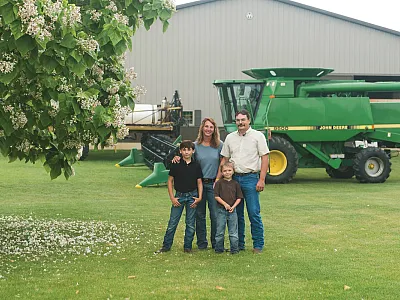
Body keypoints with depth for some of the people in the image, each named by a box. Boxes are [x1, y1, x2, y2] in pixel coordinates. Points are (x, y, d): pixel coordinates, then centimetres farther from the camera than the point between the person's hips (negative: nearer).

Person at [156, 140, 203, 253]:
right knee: (172, 222, 0)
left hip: (192, 196, 1)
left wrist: (199, 197, -3)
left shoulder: (196, 166, 2)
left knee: (190, 223, 5)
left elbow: (199, 182, 7)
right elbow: (170, 181, 3)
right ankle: (166, 246, 8)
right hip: (179, 196, -1)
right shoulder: (176, 165, -2)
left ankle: (187, 247, 14)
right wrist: (172, 197, -3)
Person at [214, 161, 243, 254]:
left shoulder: (235, 184, 4)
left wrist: (233, 206, -8)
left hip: (232, 211, 1)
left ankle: (234, 249, 12)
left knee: (233, 232, 5)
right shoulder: (219, 183, 0)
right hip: (221, 210, -1)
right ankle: (219, 248, 15)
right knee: (220, 232, 5)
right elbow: (216, 196, -5)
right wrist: (225, 204, -14)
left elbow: (239, 198, 5)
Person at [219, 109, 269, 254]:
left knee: (254, 213, -6)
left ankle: (258, 245, 1)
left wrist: (261, 179, -12)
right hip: (233, 178, 4)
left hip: (251, 178, -4)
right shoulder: (230, 138, 13)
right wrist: (218, 178, 8)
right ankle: (239, 244, 16)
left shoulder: (258, 136, 0)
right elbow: (224, 159, 16)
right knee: (236, 213, 8)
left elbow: (264, 158, -4)